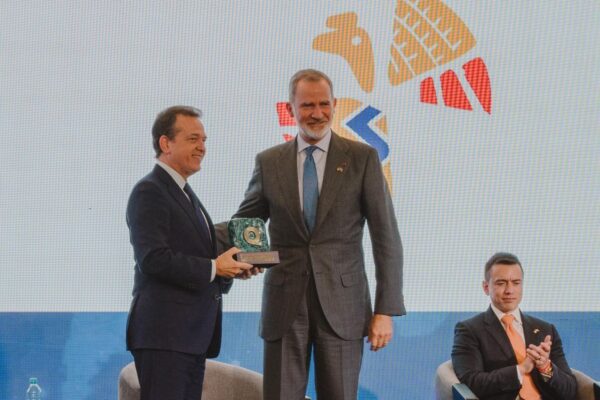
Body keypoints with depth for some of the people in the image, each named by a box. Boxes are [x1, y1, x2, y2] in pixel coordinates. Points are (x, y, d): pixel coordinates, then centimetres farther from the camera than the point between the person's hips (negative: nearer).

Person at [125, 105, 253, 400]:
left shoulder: (185, 194, 22)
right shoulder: (149, 192, -8)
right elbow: (153, 258, -20)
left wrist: (229, 267, 5)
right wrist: (213, 268, -16)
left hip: (193, 336, 9)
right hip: (163, 333, -9)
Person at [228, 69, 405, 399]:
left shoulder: (362, 158, 2)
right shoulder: (268, 162, 8)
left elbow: (386, 237, 0)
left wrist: (386, 310, -6)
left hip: (342, 303, -1)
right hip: (285, 303, 2)